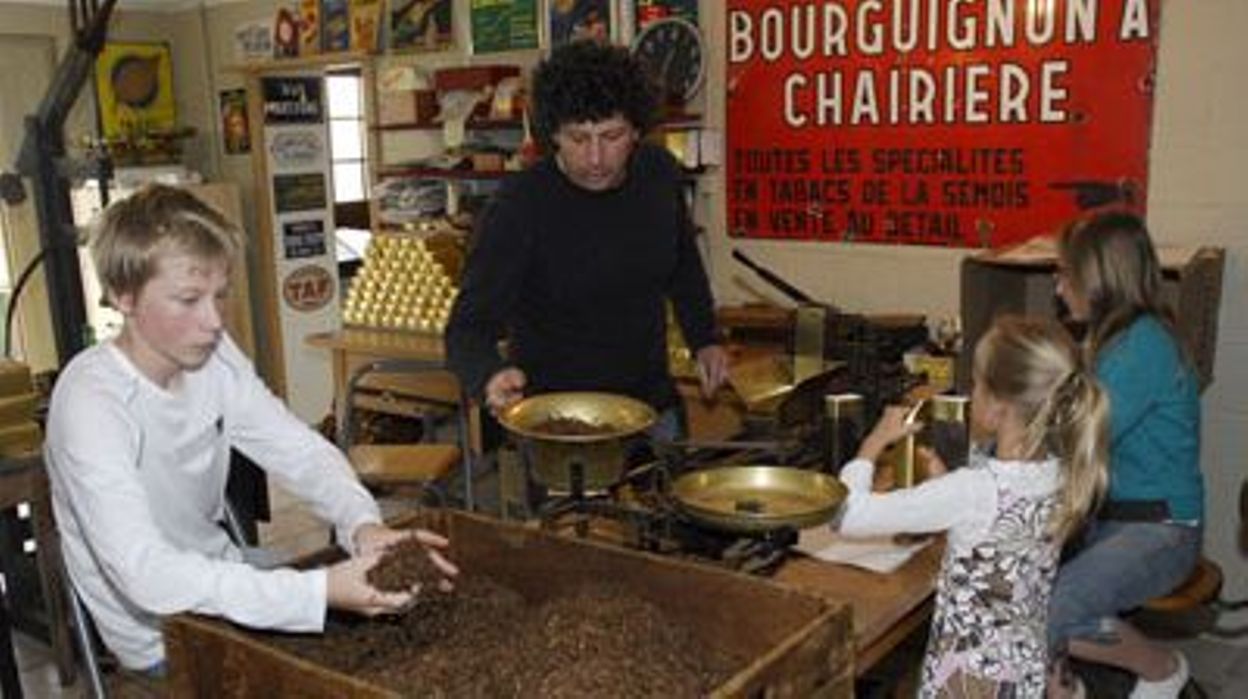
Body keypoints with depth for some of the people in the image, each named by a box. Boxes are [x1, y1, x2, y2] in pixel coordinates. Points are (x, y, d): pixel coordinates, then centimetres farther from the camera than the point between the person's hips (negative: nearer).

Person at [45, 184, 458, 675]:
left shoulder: (213, 356, -6)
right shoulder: (89, 401, -27)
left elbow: (299, 449, -6)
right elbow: (147, 574, -35)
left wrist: (361, 522, -27)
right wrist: (320, 592, -43)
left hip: (218, 576, 6)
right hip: (161, 640, -6)